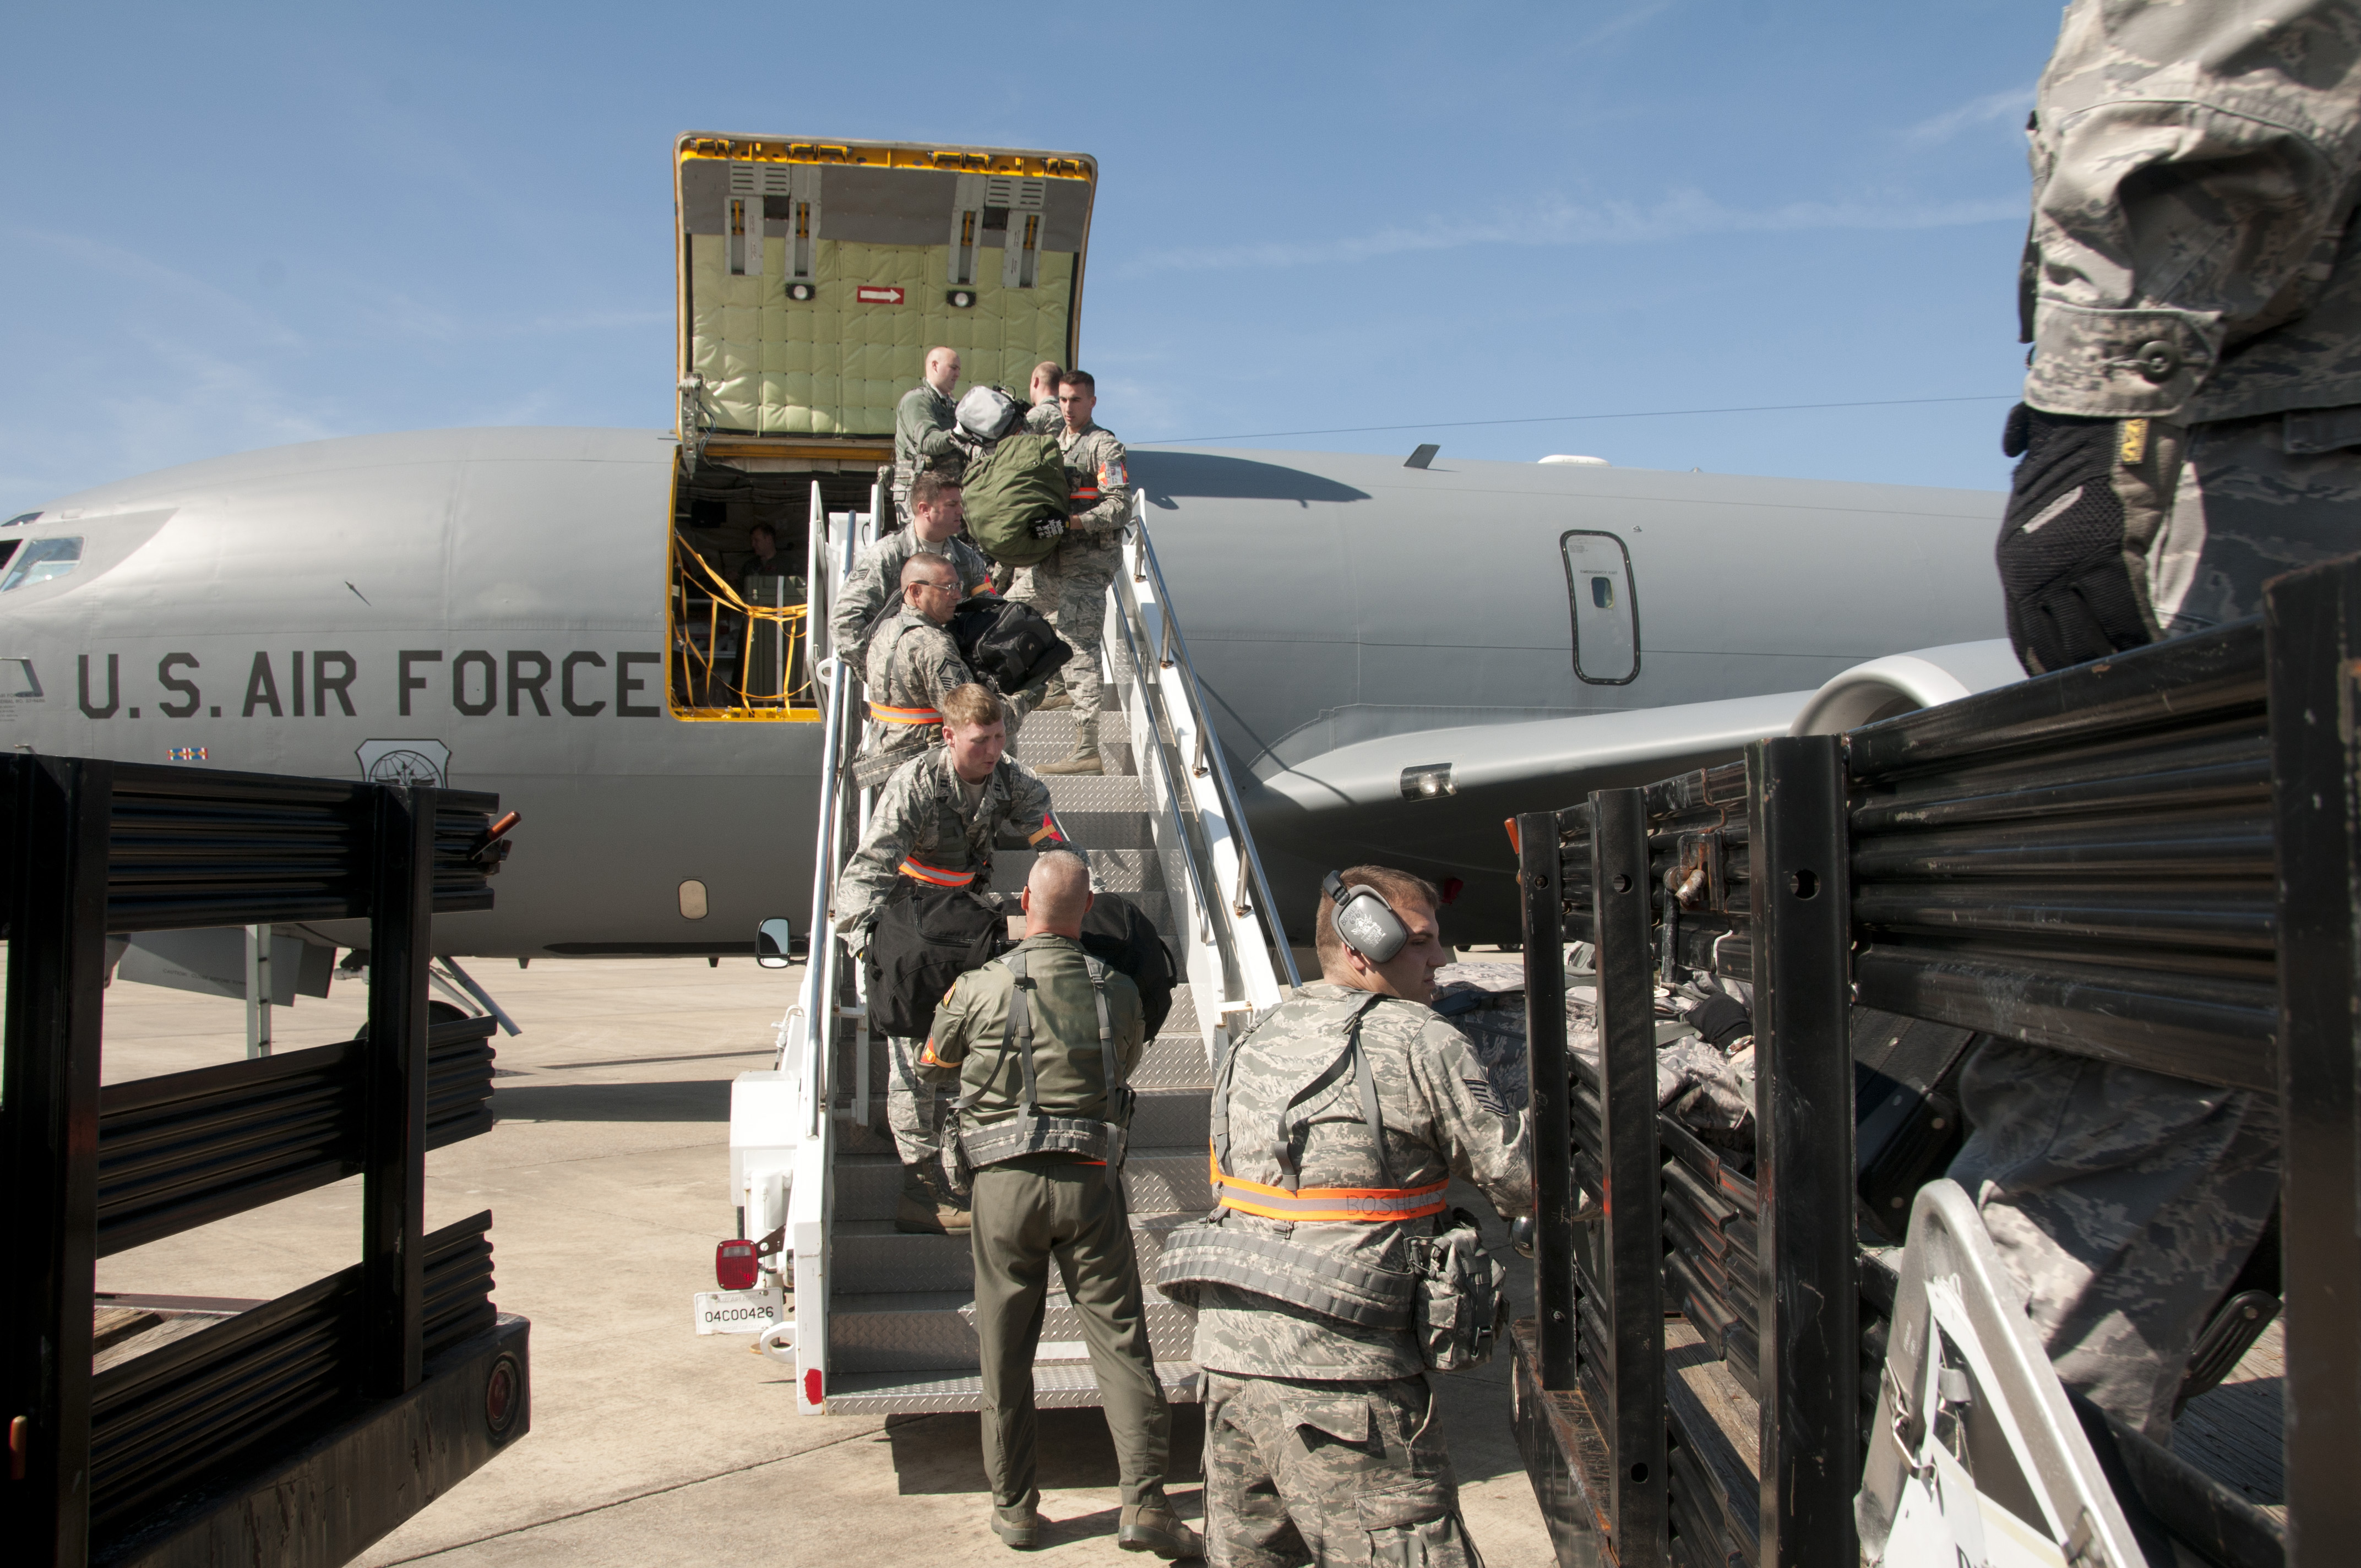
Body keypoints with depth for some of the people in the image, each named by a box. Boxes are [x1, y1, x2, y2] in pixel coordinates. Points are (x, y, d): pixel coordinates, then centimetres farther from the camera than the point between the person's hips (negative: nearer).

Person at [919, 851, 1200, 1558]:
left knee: (1005, 1351, 11)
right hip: (1090, 1181, 1)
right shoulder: (1119, 991, 1)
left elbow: (934, 1065, 14)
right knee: (1120, 1340, 6)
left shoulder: (980, 988, -3)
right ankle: (1143, 1504, 3)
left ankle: (1014, 1506, 20)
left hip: (1004, 1181, 0)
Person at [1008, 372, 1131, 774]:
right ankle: (1057, 689, 40)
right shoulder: (1054, 439, 15)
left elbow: (1120, 507, -18)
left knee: (1077, 648, -15)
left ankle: (1087, 750, -17)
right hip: (1053, 559, 9)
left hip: (1087, 563, -9)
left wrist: (1069, 523, -27)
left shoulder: (1104, 446, -10)